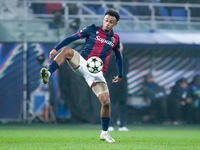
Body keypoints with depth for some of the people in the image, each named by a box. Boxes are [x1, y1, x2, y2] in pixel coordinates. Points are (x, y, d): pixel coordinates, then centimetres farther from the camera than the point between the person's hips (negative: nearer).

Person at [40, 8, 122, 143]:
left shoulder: (115, 39, 9)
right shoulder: (92, 30, 2)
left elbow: (118, 56, 26)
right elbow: (72, 38, 0)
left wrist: (120, 75, 28)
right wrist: (56, 49, -10)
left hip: (97, 72, 1)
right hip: (82, 64, -1)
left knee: (106, 102, -12)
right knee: (66, 51, -32)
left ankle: (104, 133, 8)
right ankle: (47, 74, -44)